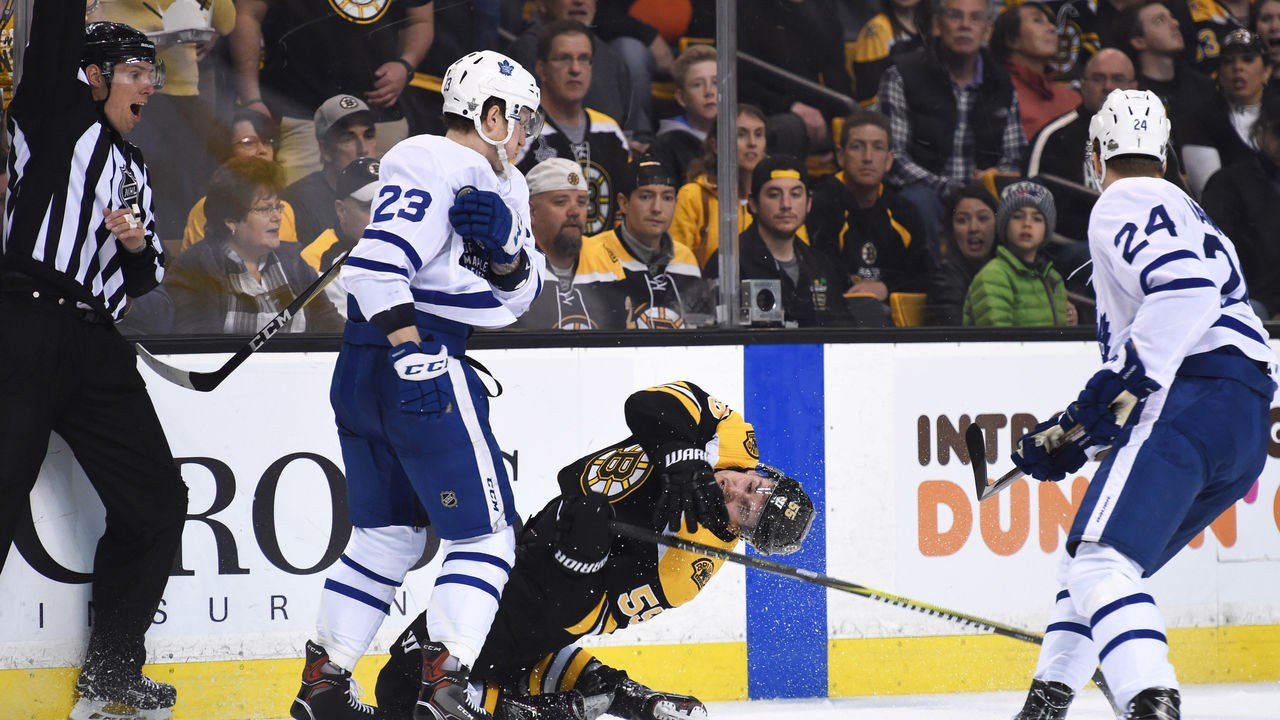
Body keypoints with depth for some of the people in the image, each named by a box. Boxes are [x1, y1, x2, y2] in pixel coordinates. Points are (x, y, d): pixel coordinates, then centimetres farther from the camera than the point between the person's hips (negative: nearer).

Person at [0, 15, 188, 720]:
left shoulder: (133, 169, 25)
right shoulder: (58, 113, 6)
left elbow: (148, 278, 23)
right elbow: (57, 34, -9)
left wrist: (139, 246, 3)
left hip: (95, 345, 8)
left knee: (155, 501, 7)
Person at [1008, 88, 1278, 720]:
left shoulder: (1123, 203, 3)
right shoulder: (1182, 212, 34)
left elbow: (1186, 287, -18)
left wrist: (1128, 379, -22)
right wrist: (1070, 436, 31)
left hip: (1191, 406, -10)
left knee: (1100, 561, -23)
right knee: (1093, 556, 23)